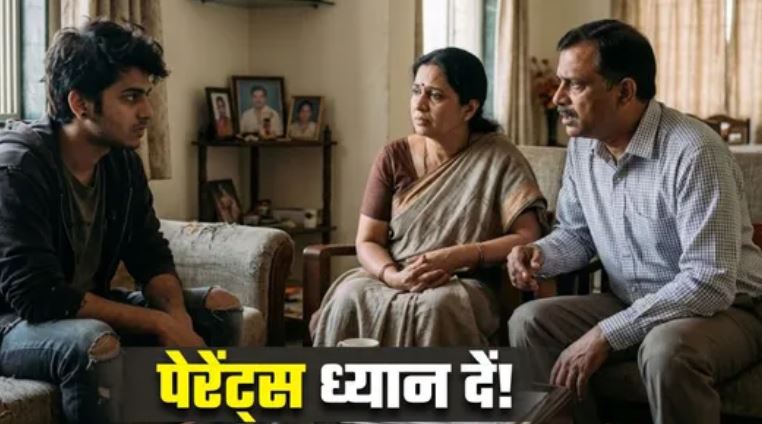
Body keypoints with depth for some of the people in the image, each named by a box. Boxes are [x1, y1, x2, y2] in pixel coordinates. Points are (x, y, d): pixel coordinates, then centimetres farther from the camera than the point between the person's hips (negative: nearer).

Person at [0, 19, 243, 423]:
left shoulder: (122, 160, -2)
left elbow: (151, 256, 2)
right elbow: (39, 297, -31)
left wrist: (177, 317, -20)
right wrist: (159, 324, -28)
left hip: (86, 309, 8)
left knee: (220, 307, 1)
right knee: (94, 343, -38)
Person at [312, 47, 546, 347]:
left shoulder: (498, 157, -3)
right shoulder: (394, 158, 5)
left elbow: (528, 237, -10)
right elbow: (367, 242, 4)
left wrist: (454, 257, -22)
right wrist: (394, 276, -19)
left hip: (465, 285, -2)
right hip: (394, 281, 3)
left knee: (437, 305, -38)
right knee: (349, 296, -31)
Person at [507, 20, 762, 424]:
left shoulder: (693, 151, -25)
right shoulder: (582, 147, -1)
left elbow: (710, 284, -29)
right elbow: (577, 234, 14)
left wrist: (606, 335, -28)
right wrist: (540, 255, -11)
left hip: (724, 310, -7)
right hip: (633, 307, 7)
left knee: (667, 350, -37)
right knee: (530, 322, -11)